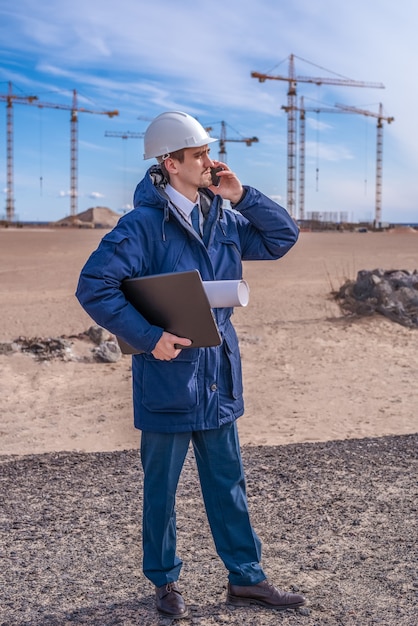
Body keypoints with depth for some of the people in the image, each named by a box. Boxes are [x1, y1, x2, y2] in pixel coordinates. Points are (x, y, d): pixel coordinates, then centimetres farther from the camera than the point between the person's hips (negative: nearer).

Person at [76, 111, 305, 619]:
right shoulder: (144, 224, -14)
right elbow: (93, 286, -19)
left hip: (218, 380, 6)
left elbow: (283, 238, 12)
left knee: (228, 484, 15)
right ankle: (165, 582, 30)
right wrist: (147, 337, -21)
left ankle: (246, 579, 28)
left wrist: (241, 196, -1)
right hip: (168, 377, -6)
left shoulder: (224, 220, 8)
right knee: (161, 488, 11)